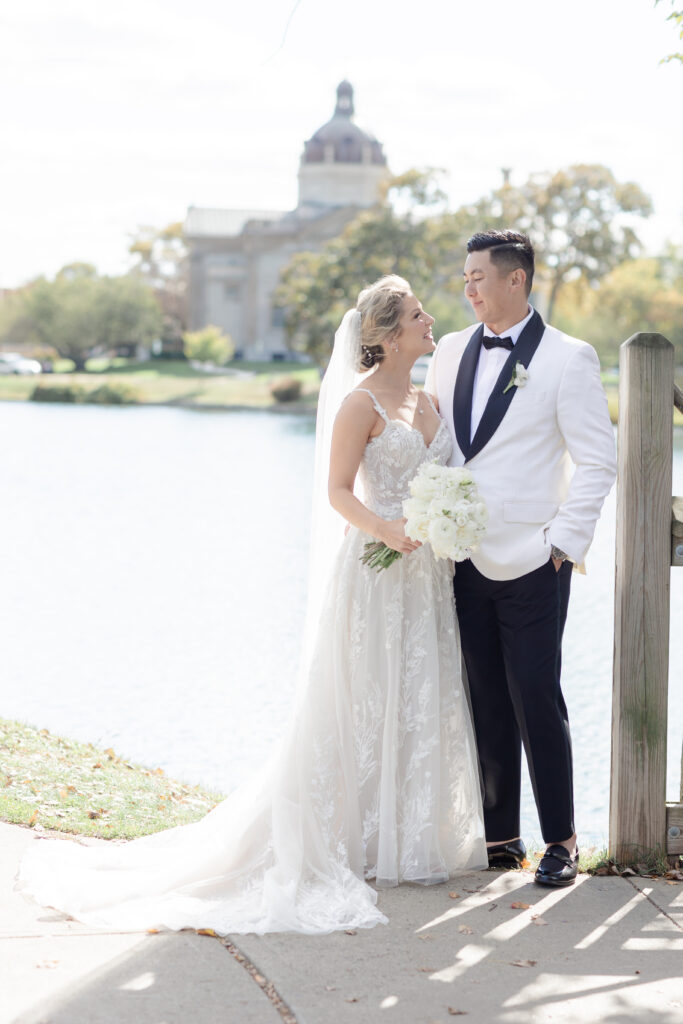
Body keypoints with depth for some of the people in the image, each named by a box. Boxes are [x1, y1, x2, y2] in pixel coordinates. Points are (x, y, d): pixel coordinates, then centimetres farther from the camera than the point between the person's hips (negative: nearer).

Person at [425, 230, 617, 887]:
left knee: (537, 704, -3)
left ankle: (561, 840, 8)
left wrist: (564, 542, -11)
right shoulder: (450, 352, 10)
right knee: (487, 706, 10)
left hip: (532, 566, -5)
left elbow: (597, 462, -7)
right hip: (466, 562, 5)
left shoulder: (568, 359, -6)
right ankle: (500, 835, 19)